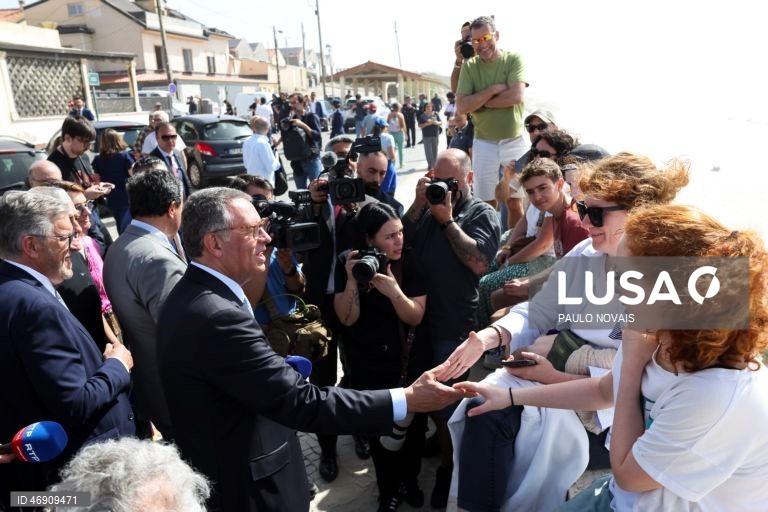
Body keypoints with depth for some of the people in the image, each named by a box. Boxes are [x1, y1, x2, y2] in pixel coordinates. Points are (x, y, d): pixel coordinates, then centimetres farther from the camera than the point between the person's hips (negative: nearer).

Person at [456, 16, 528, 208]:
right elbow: (461, 106, -9)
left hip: (514, 141, -1)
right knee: (487, 203, 7)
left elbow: (516, 96, -18)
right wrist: (493, 89, -14)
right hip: (484, 143, 1)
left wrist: (479, 102, -13)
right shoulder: (469, 66, 1)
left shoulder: (513, 59, -3)